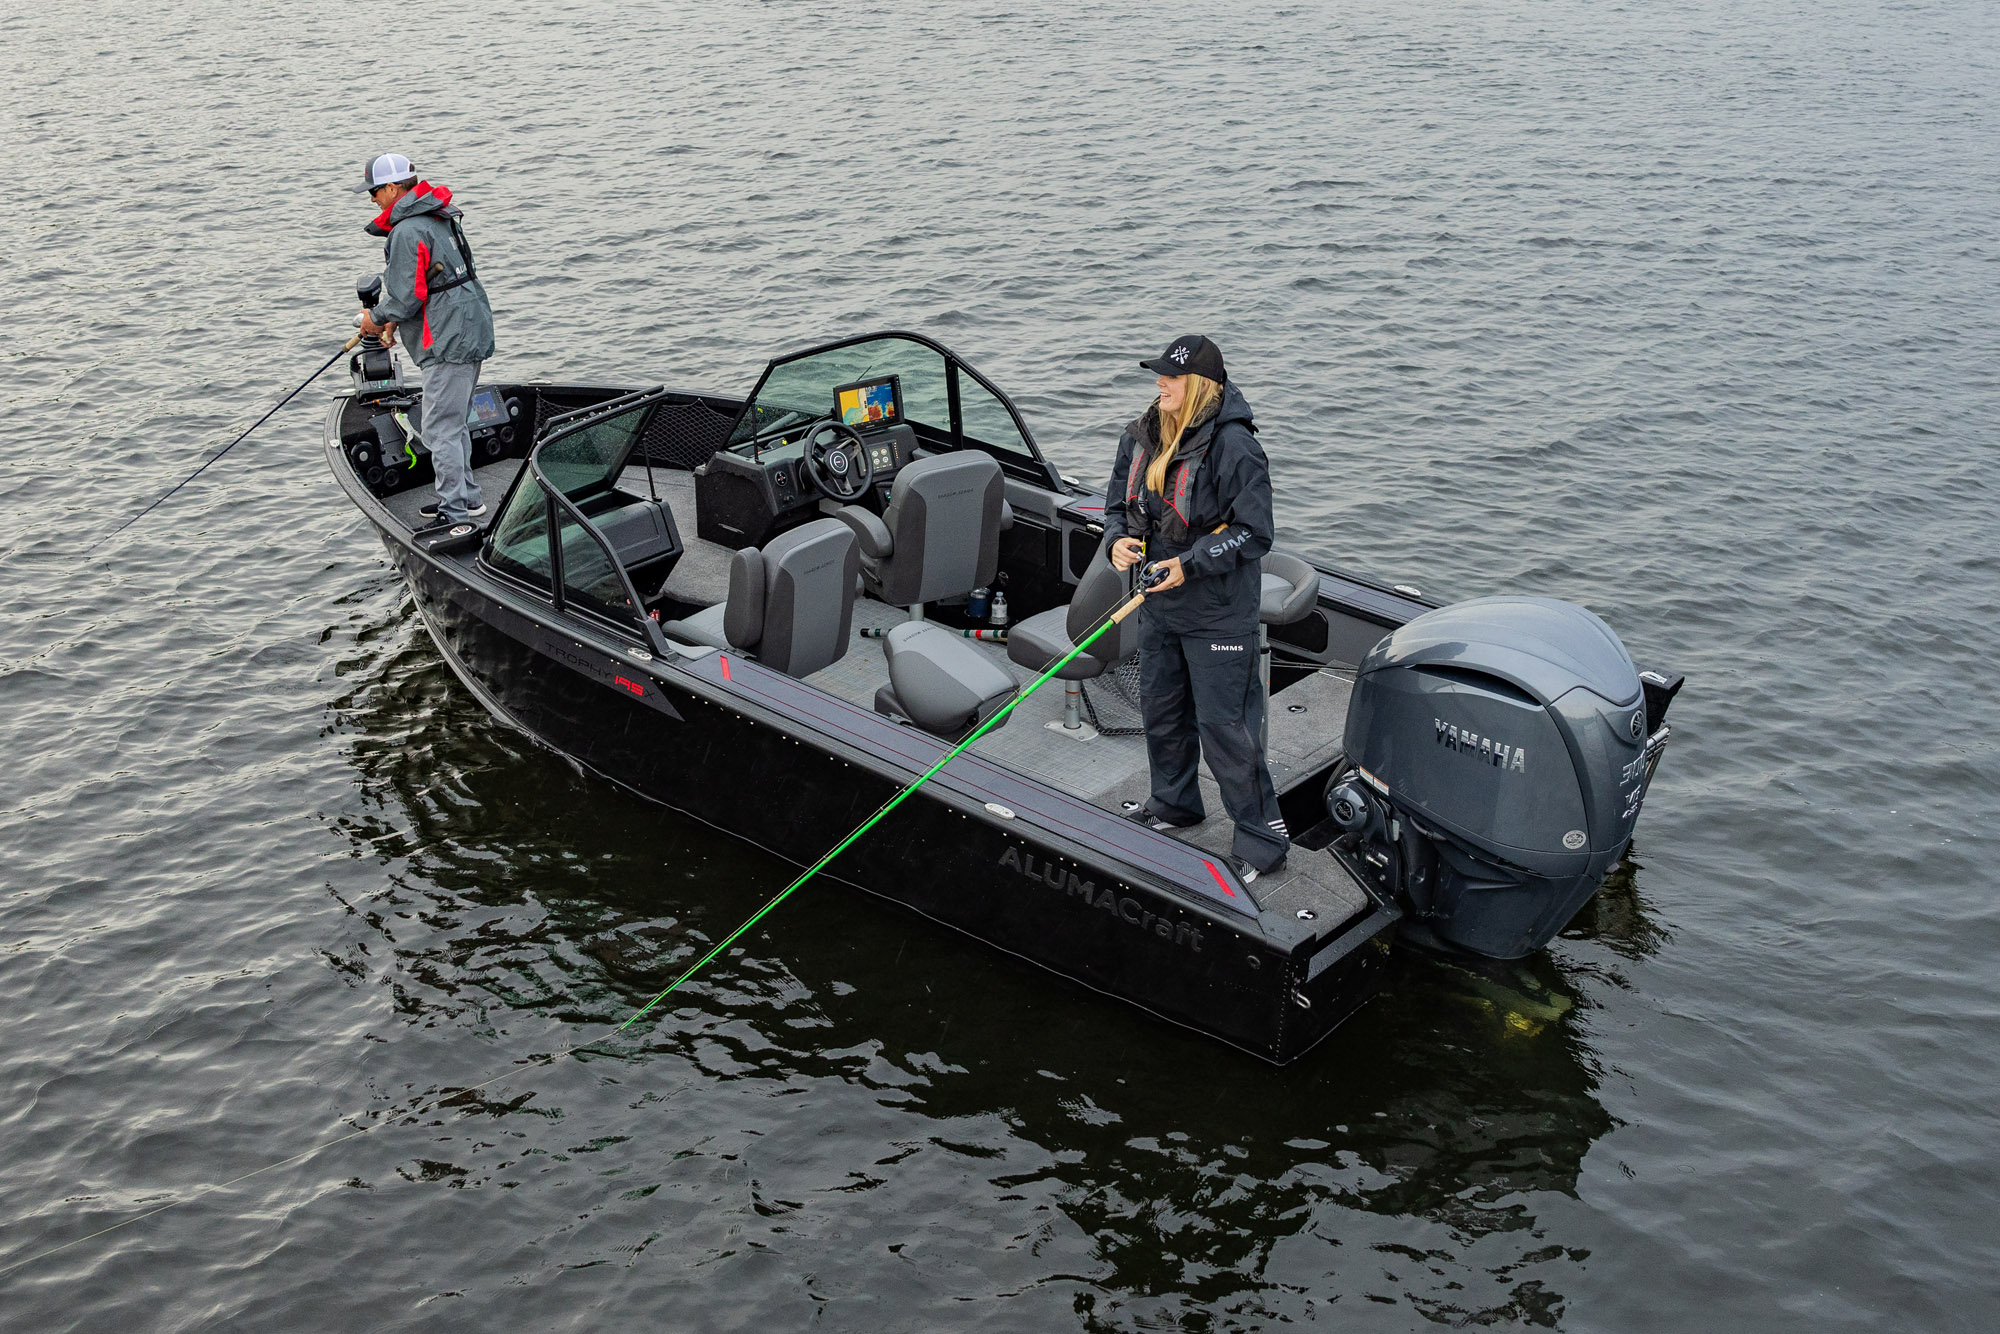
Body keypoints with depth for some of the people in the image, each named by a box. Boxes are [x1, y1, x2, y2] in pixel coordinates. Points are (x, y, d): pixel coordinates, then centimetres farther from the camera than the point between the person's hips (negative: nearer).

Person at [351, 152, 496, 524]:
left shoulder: (408, 231, -18)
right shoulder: (436, 218, 15)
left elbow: (405, 297, -18)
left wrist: (375, 317, 1)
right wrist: (393, 320, 19)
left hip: (450, 341, -10)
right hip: (471, 331, 11)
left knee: (440, 429, -6)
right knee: (453, 422, 19)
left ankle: (455, 514, -3)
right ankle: (467, 498, 27)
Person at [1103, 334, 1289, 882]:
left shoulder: (1233, 445, -18)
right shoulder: (1140, 437, 3)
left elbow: (1253, 534, -17)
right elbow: (1119, 503, 16)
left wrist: (1191, 564, -24)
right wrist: (1120, 539, -6)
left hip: (1218, 611, -7)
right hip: (1157, 605, 8)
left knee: (1224, 725, -4)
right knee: (1160, 710, 21)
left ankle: (1263, 836, 9)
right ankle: (1173, 802, 43)